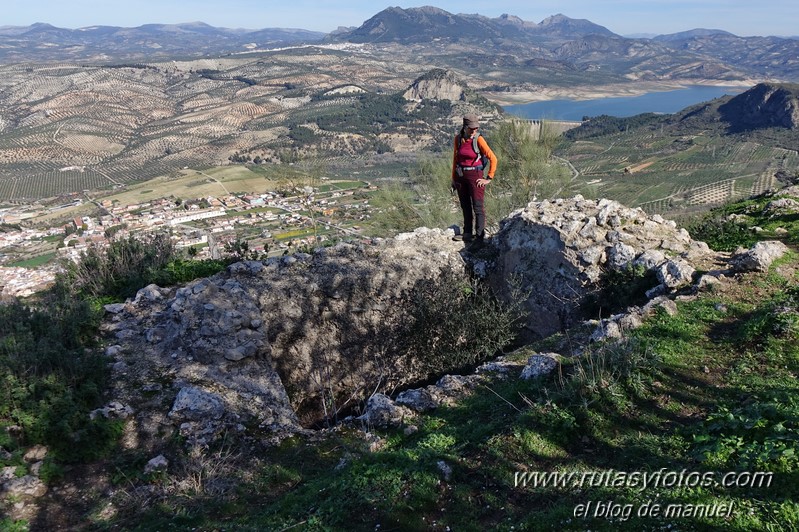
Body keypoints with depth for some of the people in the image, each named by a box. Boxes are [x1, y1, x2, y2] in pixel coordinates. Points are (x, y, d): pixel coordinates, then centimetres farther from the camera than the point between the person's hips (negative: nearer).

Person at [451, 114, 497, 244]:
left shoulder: (479, 139, -11)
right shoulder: (458, 138, 2)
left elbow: (493, 158, -10)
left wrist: (489, 178, -10)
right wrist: (453, 178, 14)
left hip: (475, 175, -5)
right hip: (461, 176, 5)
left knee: (478, 207, -7)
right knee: (465, 207, 13)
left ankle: (480, 236, -5)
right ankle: (468, 234, 24)